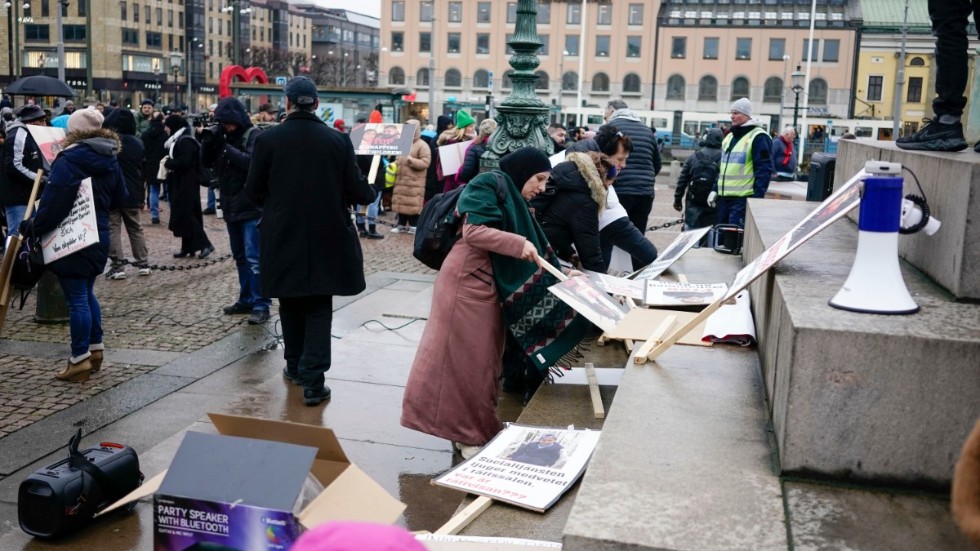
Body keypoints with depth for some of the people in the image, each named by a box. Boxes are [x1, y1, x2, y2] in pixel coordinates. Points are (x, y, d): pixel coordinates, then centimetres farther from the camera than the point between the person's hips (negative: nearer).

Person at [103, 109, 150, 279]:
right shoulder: (138, 143, 6)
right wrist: (141, 195, 18)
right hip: (132, 193, 5)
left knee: (113, 229, 0)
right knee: (135, 228, 14)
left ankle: (118, 266, -4)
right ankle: (143, 263, 14)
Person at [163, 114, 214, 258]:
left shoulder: (186, 142, -16)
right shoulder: (178, 140, 16)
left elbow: (183, 162, -25)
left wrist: (168, 163, -11)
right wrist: (169, 162, 2)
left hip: (187, 185, -10)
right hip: (181, 184, 10)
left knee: (186, 216, -11)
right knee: (183, 216, 11)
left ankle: (205, 244, -9)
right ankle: (187, 247, 15)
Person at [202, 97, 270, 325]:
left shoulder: (254, 135, -9)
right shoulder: (223, 136, 11)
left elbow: (252, 162, -22)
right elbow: (207, 162, 10)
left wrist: (226, 147, -20)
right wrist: (208, 142, -6)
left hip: (252, 206, -8)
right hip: (231, 206, 8)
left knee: (254, 258, -10)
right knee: (240, 257, 15)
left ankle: (261, 305, -8)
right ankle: (246, 300, 25)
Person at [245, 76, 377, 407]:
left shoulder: (267, 140, -7)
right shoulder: (338, 141, -6)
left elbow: (253, 192, -2)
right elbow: (356, 191, -4)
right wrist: (373, 194, 19)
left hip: (283, 239, 1)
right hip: (326, 240, 0)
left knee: (291, 306, 18)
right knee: (318, 309, 6)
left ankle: (296, 367, 31)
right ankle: (313, 380, -1)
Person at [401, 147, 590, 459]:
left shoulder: (515, 202, 21)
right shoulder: (488, 185, -7)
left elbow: (526, 260, 19)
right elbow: (473, 231, -19)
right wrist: (519, 245, -21)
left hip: (490, 286, 9)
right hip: (465, 281, -9)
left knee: (484, 359, 12)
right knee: (463, 357, -2)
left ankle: (478, 430, 21)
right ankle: (466, 434, 6)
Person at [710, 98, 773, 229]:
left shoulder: (758, 138, -9)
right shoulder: (730, 137, 19)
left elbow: (764, 170, -14)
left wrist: (758, 197, -20)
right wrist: (715, 189, 19)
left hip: (743, 198, -9)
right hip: (723, 197, 9)